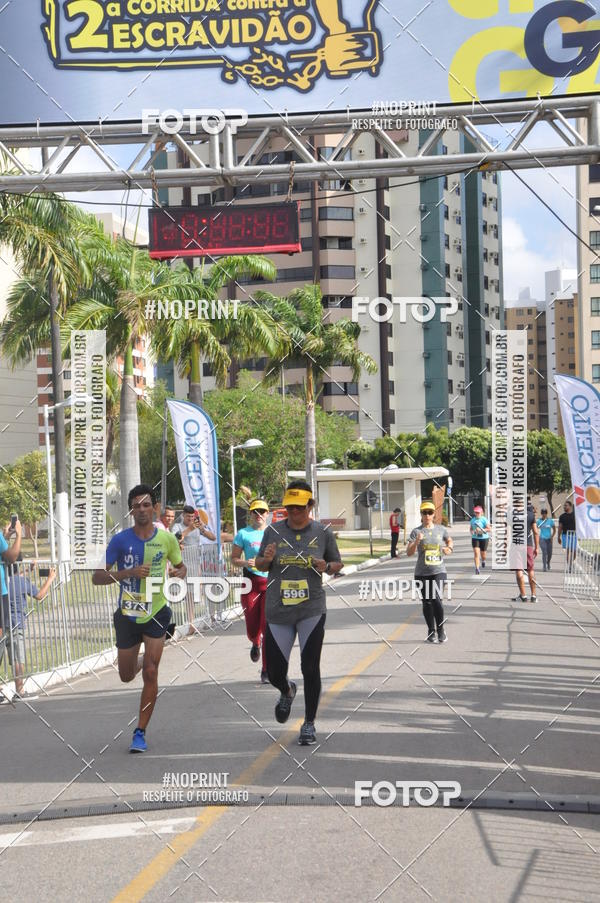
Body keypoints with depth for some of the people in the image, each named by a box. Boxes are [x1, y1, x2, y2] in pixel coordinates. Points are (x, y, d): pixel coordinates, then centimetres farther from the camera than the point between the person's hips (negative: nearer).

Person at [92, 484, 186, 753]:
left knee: (150, 673, -11)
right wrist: (129, 572, -25)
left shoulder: (167, 538, -4)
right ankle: (140, 663, 52)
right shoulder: (120, 540, -8)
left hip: (156, 613, -1)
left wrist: (178, 574, -11)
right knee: (127, 676, 14)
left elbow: (181, 567, 14)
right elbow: (97, 577, -10)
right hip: (127, 615, 1)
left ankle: (140, 733, -1)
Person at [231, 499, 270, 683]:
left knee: (268, 626, -8)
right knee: (252, 628, 3)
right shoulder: (243, 534, 5)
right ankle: (256, 643, 42)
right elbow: (234, 559, 6)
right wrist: (245, 563, -13)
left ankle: (266, 670, -1)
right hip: (251, 582, 0)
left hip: (271, 582, 0)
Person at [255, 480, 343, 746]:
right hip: (278, 611, 2)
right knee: (274, 672, 5)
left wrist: (327, 567, -12)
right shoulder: (273, 531, 2)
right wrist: (266, 560, -10)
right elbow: (259, 565, 13)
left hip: (311, 611, -1)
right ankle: (287, 692, 42)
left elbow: (338, 564, 11)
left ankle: (309, 724, 14)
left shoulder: (322, 533, 0)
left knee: (310, 668, -2)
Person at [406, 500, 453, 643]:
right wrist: (416, 541, -25)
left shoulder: (441, 529, 5)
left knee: (437, 600, -14)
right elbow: (409, 552, -9)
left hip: (438, 571, 0)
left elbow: (449, 540, 27)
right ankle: (431, 631, 23)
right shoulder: (417, 531, -2)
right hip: (422, 573, 0)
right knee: (427, 602, 8)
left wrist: (449, 548, 6)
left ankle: (441, 630, 3)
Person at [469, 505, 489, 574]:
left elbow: (489, 529, -11)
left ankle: (483, 560, 48)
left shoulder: (484, 520, -9)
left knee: (483, 554, 10)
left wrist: (481, 530, -23)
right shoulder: (473, 520, 6)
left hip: (484, 538, -2)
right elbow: (471, 528, 20)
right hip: (475, 538, 2)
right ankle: (477, 568, -12)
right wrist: (472, 531, -2)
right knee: (476, 553, -13)